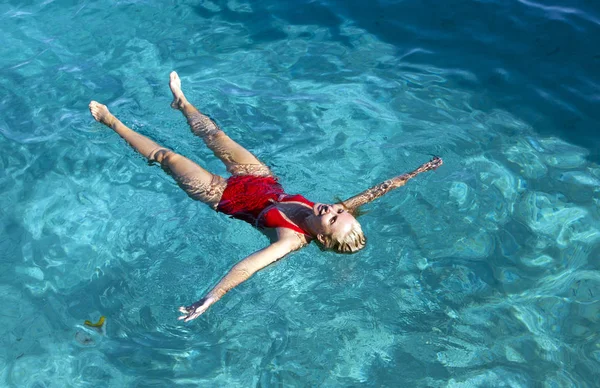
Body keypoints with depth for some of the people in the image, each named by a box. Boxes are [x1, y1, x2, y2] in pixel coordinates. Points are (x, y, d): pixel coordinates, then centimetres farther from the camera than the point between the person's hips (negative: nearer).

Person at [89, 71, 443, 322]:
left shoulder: (293, 240, -37)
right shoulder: (338, 212, -23)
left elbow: (248, 266, -51)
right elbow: (375, 191, -17)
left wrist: (209, 300, -61)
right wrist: (418, 171, -19)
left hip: (226, 196, -5)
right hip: (261, 181, 5)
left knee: (165, 155, 6)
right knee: (214, 135, 22)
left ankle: (111, 121, 29)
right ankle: (181, 101, 55)